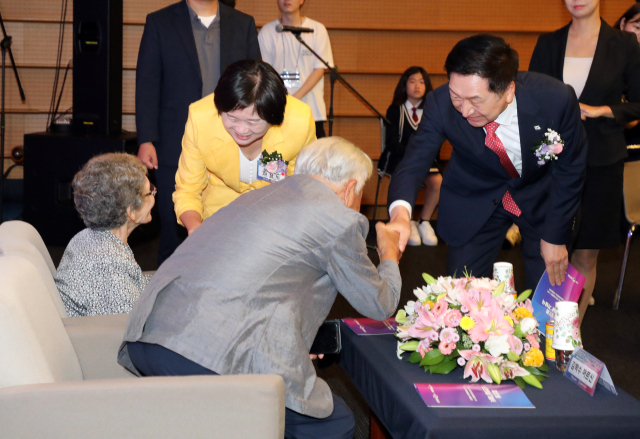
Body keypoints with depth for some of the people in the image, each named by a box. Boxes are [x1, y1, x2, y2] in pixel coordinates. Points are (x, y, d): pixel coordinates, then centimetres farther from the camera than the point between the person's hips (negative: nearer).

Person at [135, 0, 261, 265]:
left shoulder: (244, 25, 10)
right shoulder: (160, 24, 4)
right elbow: (147, 85, 0)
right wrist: (146, 141, -7)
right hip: (176, 148, -1)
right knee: (174, 230, 6)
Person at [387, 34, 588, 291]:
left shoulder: (556, 99, -30)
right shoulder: (441, 104, -28)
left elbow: (569, 170, -15)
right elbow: (414, 163, -25)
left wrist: (556, 237, -8)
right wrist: (400, 213, -47)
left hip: (542, 196, 0)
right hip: (475, 201, 1)